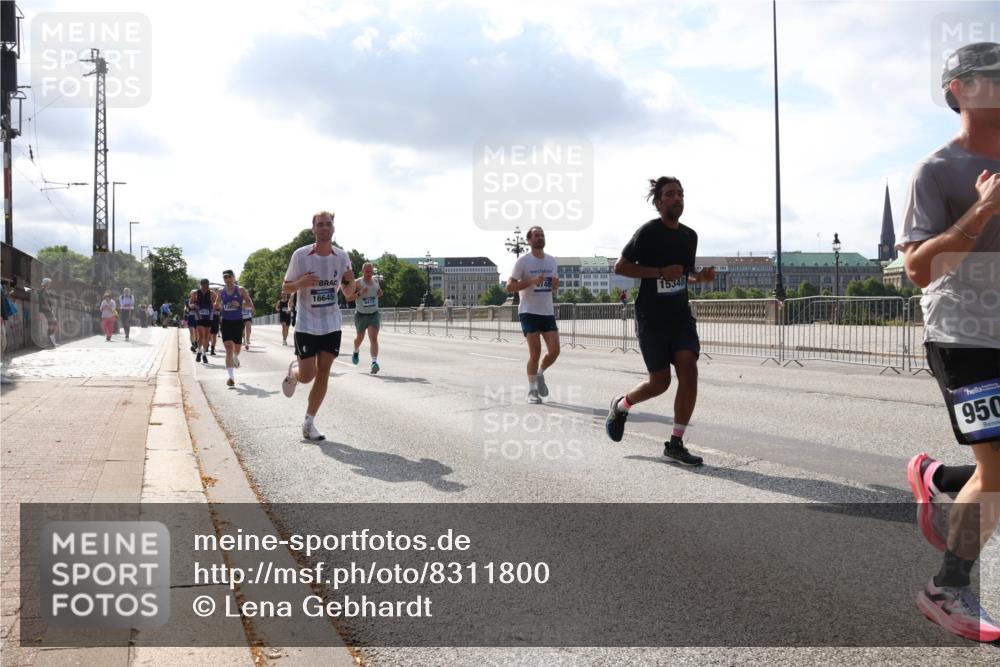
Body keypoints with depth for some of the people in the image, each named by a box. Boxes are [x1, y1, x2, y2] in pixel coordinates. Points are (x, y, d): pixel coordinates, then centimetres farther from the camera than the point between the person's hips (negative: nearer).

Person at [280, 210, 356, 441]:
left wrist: (351, 282, -15)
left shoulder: (342, 256, -1)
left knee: (323, 373, 1)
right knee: (307, 375, -5)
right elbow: (285, 287, -1)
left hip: (331, 325, 3)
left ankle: (309, 423, 12)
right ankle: (293, 372, 33)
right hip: (306, 325, -3)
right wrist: (301, 283, -23)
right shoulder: (301, 255, -11)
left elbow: (348, 293, 9)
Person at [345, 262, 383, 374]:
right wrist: (359, 293, -28)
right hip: (361, 315, -1)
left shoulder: (375, 281, 4)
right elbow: (347, 298, -14)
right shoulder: (357, 283, -10)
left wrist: (380, 293, -2)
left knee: (374, 338, -16)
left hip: (374, 314, 1)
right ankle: (356, 351, 51)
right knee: (360, 337, 18)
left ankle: (374, 362, -24)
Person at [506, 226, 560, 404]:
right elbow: (510, 287, -10)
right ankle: (532, 391, 7)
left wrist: (556, 284, -3)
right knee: (535, 352, -7)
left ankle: (540, 374, 25)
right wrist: (531, 281, -23)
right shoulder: (523, 261, -7)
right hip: (529, 312, -5)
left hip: (548, 312, 5)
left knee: (554, 351, -4)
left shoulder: (552, 260, 10)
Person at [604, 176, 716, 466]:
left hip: (680, 315, 5)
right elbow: (620, 266, -10)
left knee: (689, 371, -11)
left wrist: (701, 276, 1)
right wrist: (660, 272, -20)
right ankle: (620, 406, 29)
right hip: (651, 318, -5)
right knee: (660, 382, -2)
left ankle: (675, 444, -4)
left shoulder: (689, 235, 10)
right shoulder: (648, 232, -10)